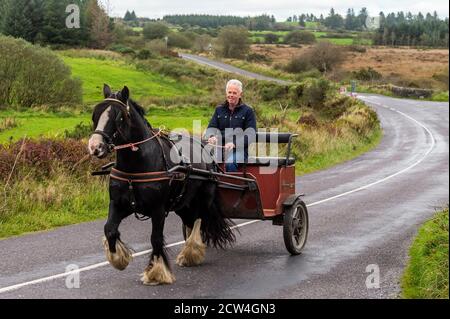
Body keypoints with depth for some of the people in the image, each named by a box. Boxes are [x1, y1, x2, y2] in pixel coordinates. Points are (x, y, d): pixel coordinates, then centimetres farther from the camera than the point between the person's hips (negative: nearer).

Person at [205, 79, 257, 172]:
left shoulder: (248, 111, 8)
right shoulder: (219, 110, 22)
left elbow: (250, 134, -4)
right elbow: (211, 127, 14)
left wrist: (234, 143, -22)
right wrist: (211, 136, -13)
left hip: (239, 149, -3)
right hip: (219, 147, 3)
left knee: (230, 163, -35)